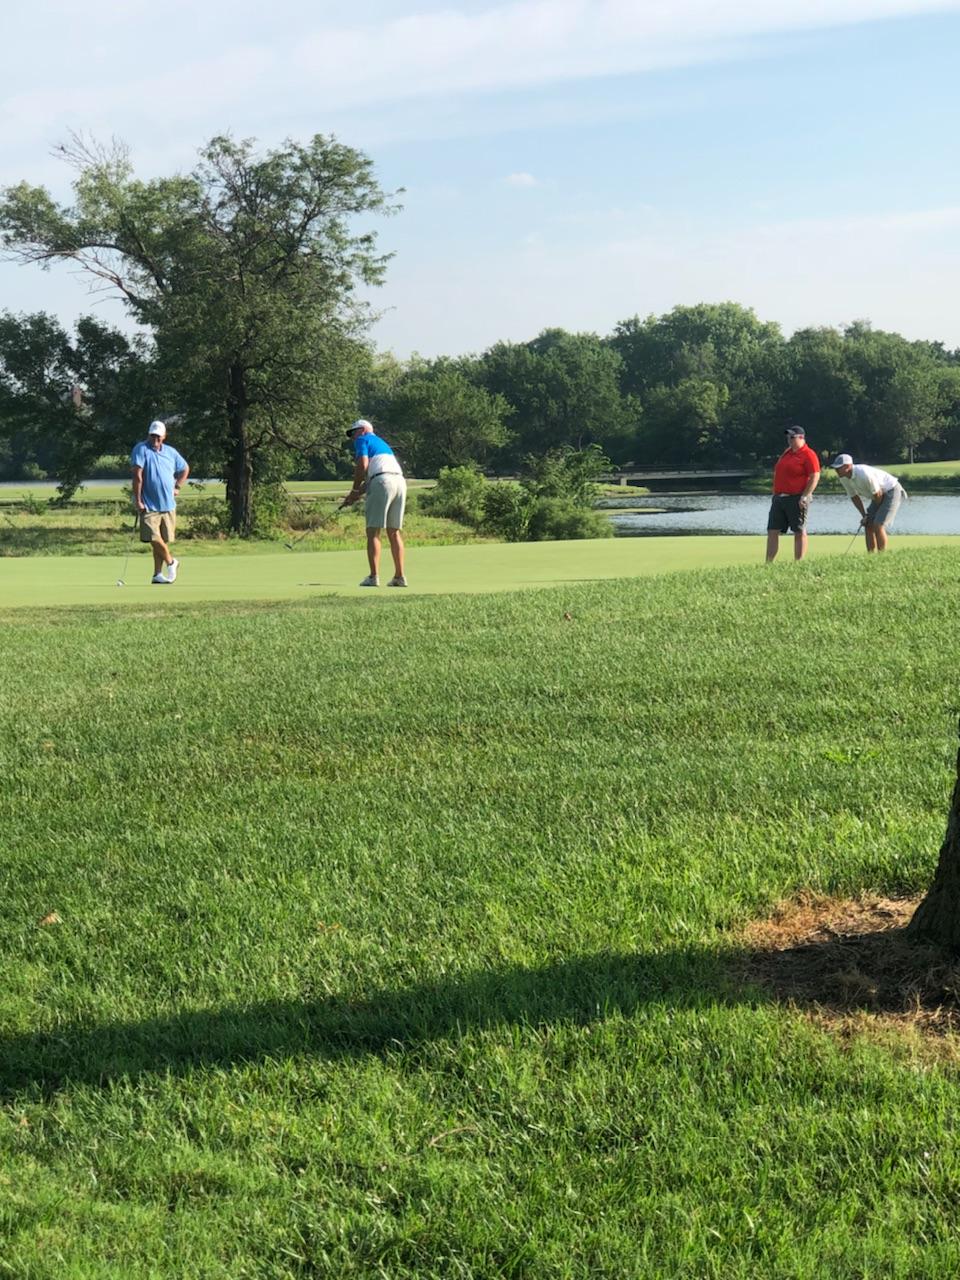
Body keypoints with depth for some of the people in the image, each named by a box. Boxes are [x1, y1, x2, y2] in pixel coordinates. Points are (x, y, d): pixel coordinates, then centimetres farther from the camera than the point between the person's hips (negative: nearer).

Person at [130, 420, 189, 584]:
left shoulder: (171, 452, 10)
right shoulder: (141, 449, -6)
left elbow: (185, 469, 28)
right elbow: (137, 475, -11)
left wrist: (177, 487, 16)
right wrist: (137, 500, -16)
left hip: (168, 504, 4)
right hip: (149, 505, -4)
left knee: (164, 541, 5)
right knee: (154, 539, -12)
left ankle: (157, 575, 13)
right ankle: (171, 562, 13)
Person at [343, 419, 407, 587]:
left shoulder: (362, 440, 9)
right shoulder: (381, 443, 33)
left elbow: (362, 465, -7)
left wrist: (355, 490, 3)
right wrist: (358, 493, 25)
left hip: (382, 483, -7)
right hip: (400, 481, 8)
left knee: (373, 531, -5)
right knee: (394, 532, 10)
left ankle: (373, 576, -12)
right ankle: (399, 576, 6)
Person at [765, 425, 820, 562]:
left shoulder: (808, 455, -7)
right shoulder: (787, 452, 17)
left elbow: (815, 477, -14)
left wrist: (805, 496, -20)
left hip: (796, 499, -8)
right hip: (778, 498, 8)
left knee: (799, 531, -1)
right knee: (772, 531, 2)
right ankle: (768, 563, 3)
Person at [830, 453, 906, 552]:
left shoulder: (864, 474, -32)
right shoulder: (843, 478, -6)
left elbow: (878, 494, -22)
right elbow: (854, 496, 8)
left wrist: (877, 512, -5)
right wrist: (864, 515, 1)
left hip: (892, 491, -9)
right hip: (880, 494, 9)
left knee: (878, 526, -18)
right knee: (868, 525, 3)